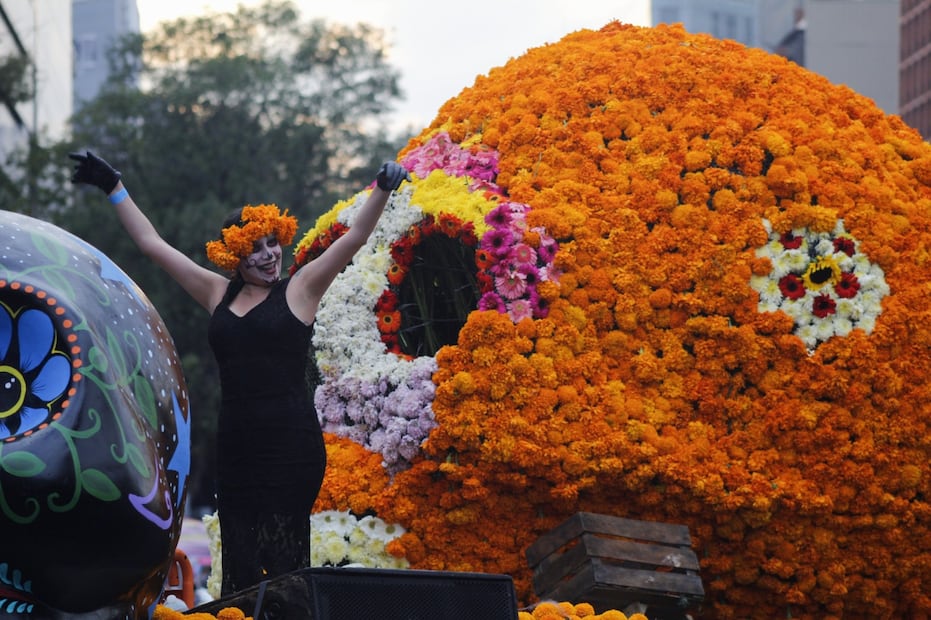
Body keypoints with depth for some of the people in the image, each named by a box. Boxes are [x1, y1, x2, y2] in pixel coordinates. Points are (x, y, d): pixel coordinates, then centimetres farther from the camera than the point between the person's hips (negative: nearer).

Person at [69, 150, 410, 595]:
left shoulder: (299, 290, 5)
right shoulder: (218, 295, 15)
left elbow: (354, 238, -3)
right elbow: (152, 245, 20)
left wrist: (382, 191, -17)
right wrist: (113, 187, 22)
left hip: (291, 445, -4)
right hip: (236, 445, 4)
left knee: (281, 561, -10)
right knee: (239, 560, 2)